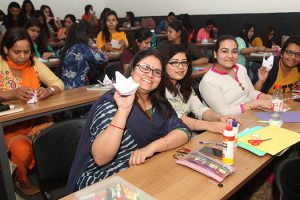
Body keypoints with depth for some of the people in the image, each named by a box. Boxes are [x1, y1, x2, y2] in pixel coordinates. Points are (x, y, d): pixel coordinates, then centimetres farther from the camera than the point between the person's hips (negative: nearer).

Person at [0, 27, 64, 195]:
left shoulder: (34, 63, 2)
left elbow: (59, 83, -2)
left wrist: (48, 91, -24)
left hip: (36, 119, 3)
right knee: (22, 150, -29)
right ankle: (22, 179, 7)